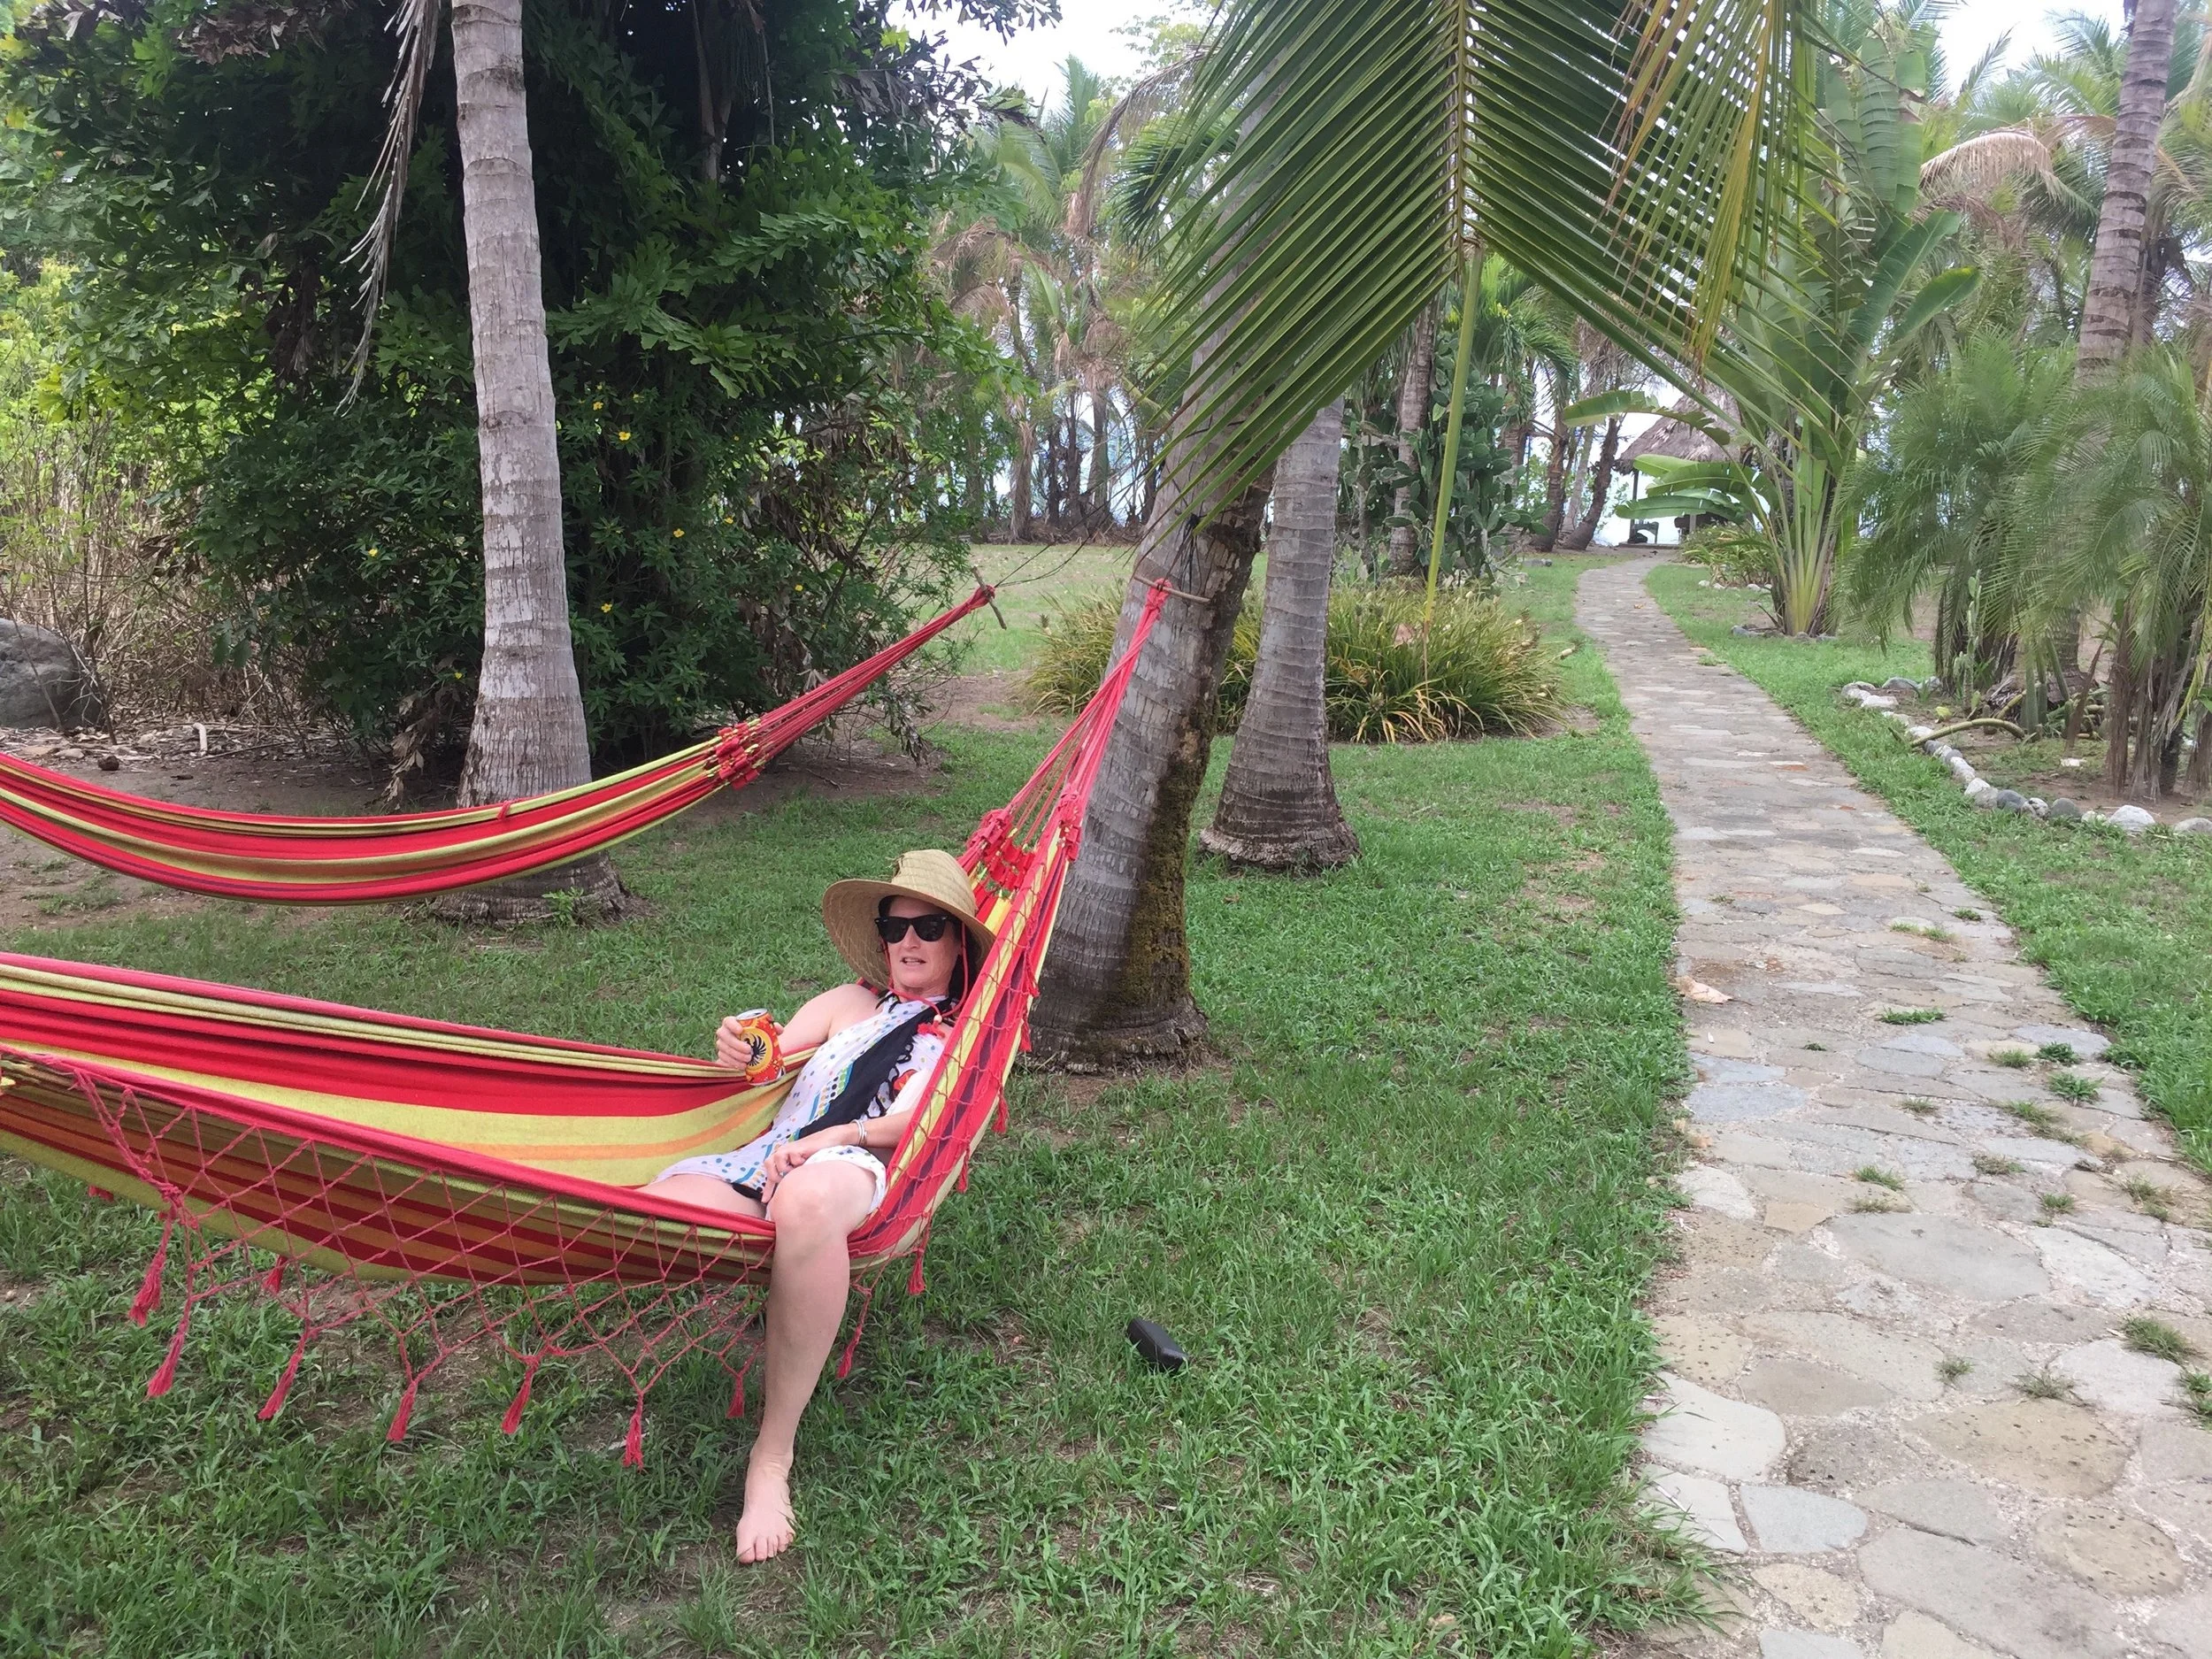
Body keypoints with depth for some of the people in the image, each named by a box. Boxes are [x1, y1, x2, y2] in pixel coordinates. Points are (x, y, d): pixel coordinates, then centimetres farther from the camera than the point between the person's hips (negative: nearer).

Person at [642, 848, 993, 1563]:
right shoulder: (851, 1003, 31)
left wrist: (834, 1136, -14)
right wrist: (741, 1051, -6)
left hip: (858, 1169, -3)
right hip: (769, 1156, 3)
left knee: (808, 1200, -44)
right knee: (651, 1210, -33)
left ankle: (773, 1455, -29)